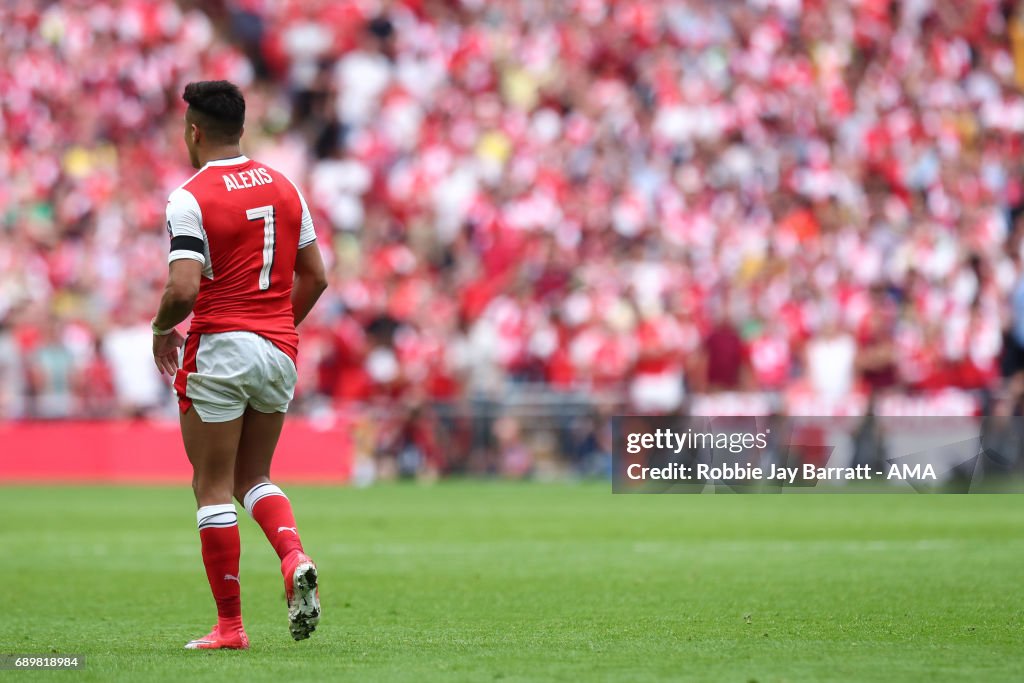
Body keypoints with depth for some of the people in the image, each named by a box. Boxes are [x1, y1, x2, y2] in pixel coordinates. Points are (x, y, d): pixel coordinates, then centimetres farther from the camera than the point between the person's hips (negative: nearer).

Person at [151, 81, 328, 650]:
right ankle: (295, 559, -10)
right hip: (279, 350, 6)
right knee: (255, 477, 18)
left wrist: (162, 330, 0)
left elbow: (184, 289, -19)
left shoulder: (190, 198, -10)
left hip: (220, 347, -6)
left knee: (214, 489, 3)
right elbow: (315, 276, 11)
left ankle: (230, 624, 3)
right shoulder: (284, 187, 9)